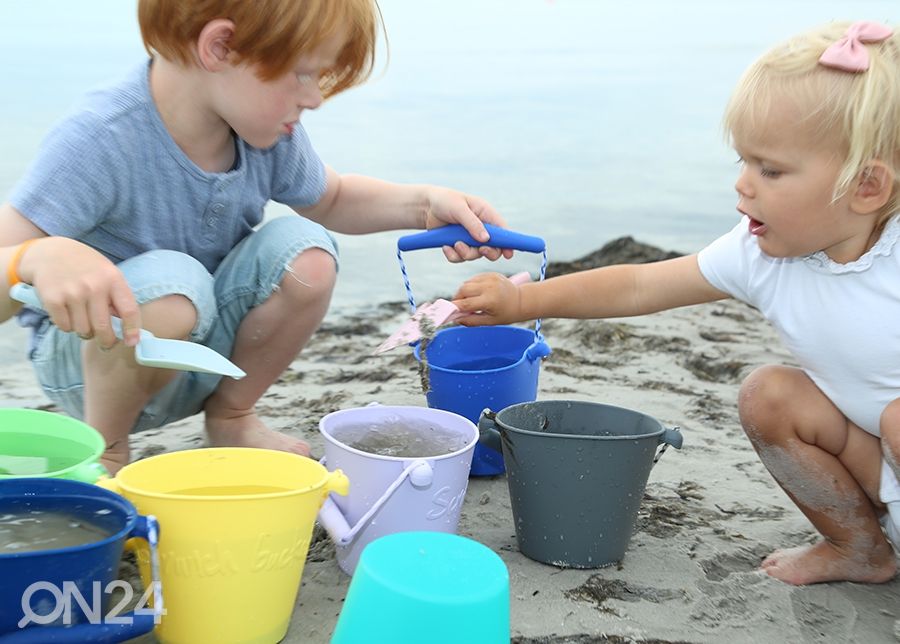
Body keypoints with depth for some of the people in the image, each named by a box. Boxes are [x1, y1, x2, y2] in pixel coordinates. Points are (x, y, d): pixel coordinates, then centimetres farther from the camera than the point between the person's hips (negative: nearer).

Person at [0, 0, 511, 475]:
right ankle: (104, 448, -9)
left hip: (204, 349, 6)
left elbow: (330, 200, 11)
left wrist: (423, 204, -7)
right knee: (168, 282, -37)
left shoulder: (267, 130, -11)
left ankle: (231, 416, 4)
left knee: (305, 250, -19)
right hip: (87, 357, -5)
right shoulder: (100, 144, -30)